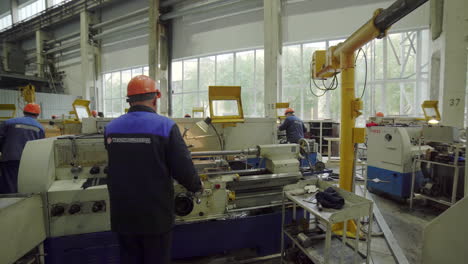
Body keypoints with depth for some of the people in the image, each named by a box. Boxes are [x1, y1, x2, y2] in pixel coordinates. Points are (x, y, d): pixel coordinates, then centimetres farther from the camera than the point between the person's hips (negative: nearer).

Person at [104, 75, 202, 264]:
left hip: (122, 214, 5)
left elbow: (118, 166, 12)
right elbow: (183, 168, -16)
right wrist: (196, 186, 4)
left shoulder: (111, 128, 0)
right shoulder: (165, 126, -15)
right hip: (155, 214, -4)